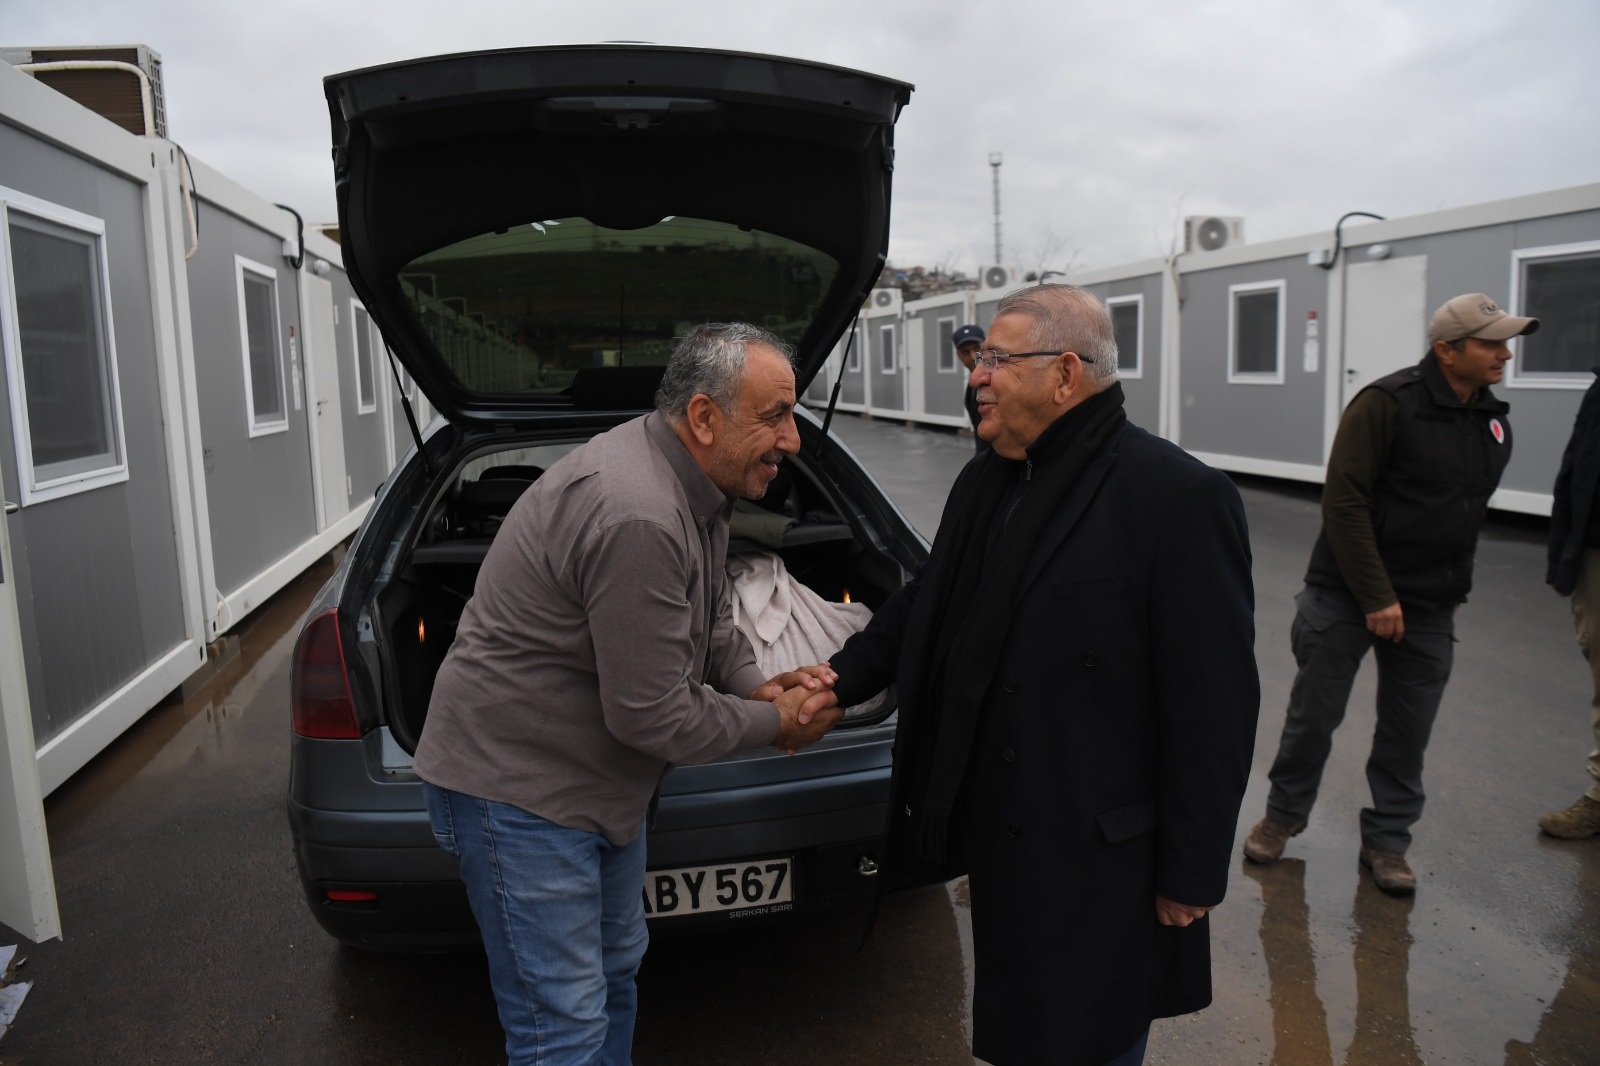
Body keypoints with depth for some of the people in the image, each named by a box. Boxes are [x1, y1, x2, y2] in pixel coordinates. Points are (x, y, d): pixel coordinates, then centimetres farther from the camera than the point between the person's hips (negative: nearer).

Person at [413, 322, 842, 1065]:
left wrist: (757, 687, -3)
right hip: (516, 788, -10)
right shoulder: (638, 518, -31)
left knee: (616, 975, 24)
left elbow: (709, 617, 15)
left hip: (593, 778, 10)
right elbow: (652, 718, -26)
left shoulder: (690, 480, 1)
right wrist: (774, 723, -12)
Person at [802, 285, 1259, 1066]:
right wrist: (844, 677, 3)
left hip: (1100, 855, -7)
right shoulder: (984, 482, 6)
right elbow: (924, 604, 17)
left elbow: (1213, 704, -17)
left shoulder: (1179, 499, -18)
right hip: (997, 827, 7)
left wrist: (1192, 874, -14)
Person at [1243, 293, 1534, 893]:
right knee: (1314, 714, 6)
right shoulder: (1387, 404, -14)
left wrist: (1454, 590, 13)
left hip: (1430, 608, 6)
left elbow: (1470, 512, 19)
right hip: (1346, 596, -5)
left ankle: (1387, 841, 25)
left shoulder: (1494, 422, 7)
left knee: (1408, 732, 10)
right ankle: (1283, 815, 26)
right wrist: (1376, 597, -19)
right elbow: (1343, 503, -17)